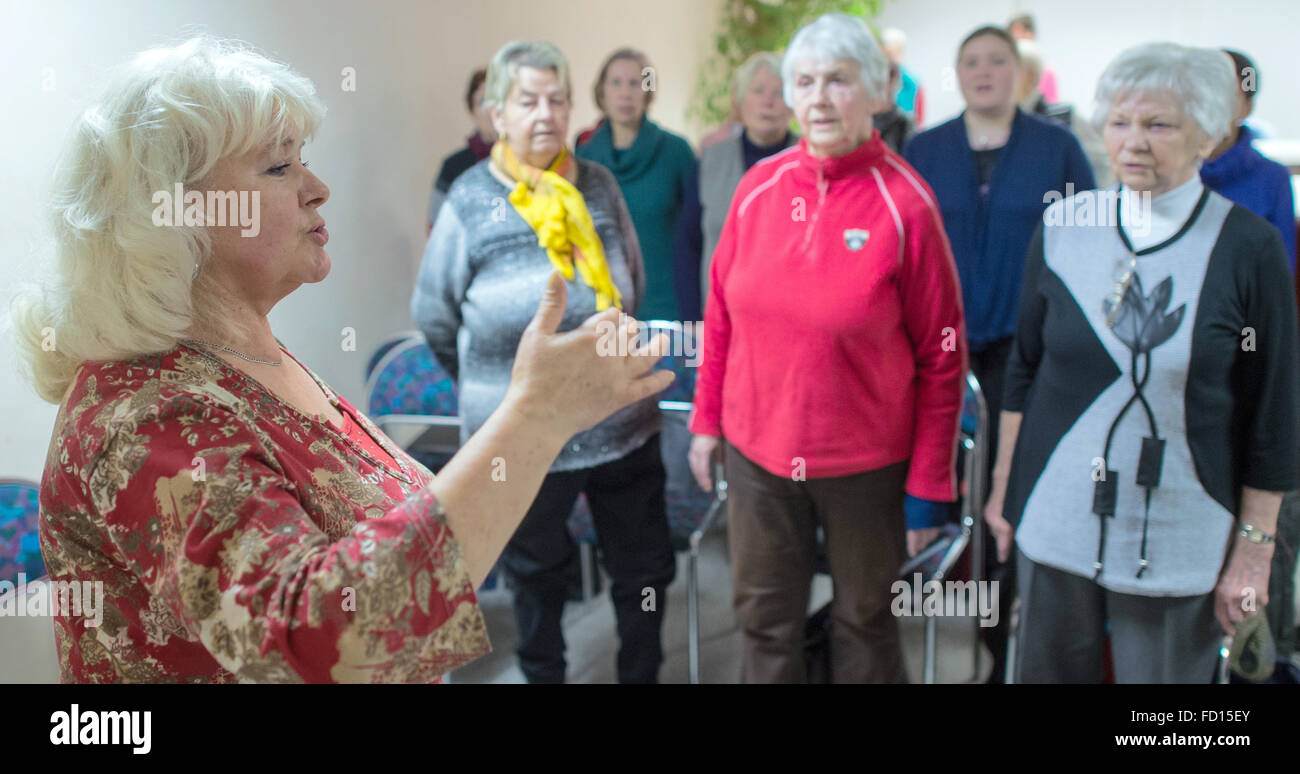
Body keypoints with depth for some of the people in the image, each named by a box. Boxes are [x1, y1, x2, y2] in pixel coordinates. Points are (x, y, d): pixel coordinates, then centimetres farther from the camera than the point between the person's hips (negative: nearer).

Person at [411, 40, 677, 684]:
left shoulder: (599, 186, -2)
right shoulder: (469, 202, -9)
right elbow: (435, 319, 2)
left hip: (623, 424, 3)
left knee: (645, 569, 15)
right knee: (537, 576, 19)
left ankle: (642, 674, 38)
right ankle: (542, 674, 42)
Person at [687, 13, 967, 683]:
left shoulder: (905, 203, -11)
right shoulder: (759, 186, -1)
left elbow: (941, 355, -8)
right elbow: (720, 315, 8)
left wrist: (929, 485, -7)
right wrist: (705, 422, 9)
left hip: (867, 462, -3)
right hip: (756, 452, 3)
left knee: (864, 622, 14)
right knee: (765, 621, 14)